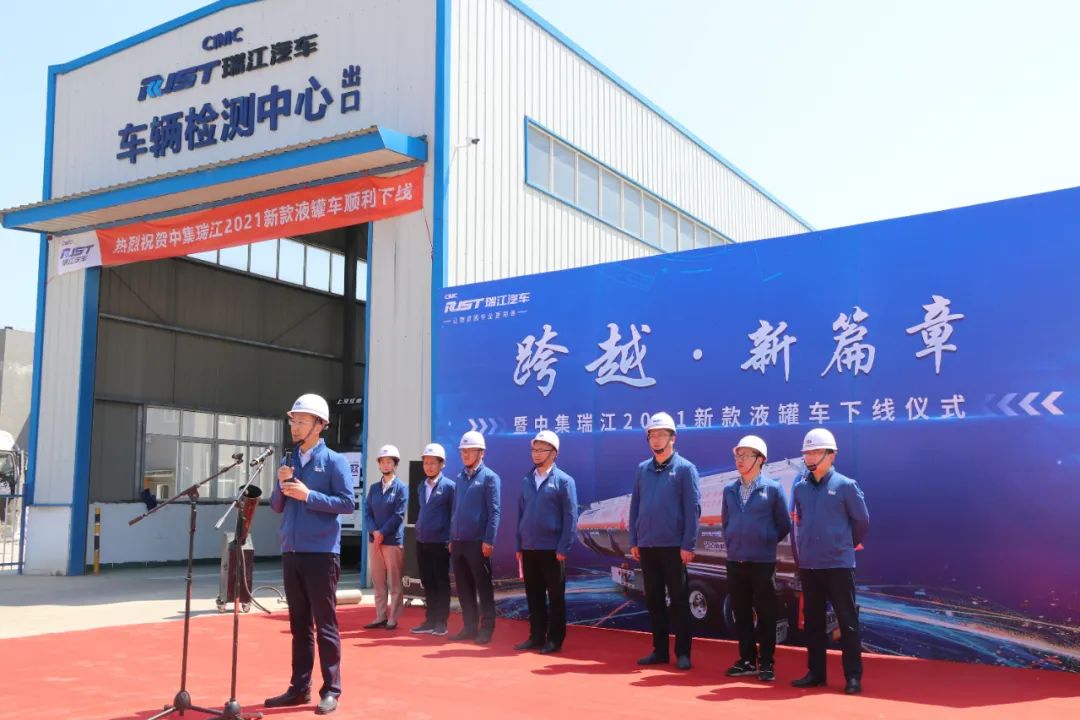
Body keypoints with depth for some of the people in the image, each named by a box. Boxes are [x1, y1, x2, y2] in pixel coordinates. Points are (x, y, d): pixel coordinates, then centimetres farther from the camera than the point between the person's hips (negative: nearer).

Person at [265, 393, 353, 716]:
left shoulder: (333, 460, -5)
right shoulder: (287, 461, 13)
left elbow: (347, 502, -11)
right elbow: (276, 506, 14)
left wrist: (308, 495, -17)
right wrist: (282, 484, -5)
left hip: (321, 553, -6)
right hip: (291, 552, 6)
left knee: (325, 624, -1)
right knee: (299, 624, 12)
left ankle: (331, 691, 6)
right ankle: (299, 687, 20)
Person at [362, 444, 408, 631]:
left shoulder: (401, 488, -3)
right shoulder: (374, 488, 12)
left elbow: (398, 516, -10)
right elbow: (367, 512, 6)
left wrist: (382, 533, -15)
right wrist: (374, 532, -10)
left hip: (393, 541, -5)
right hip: (374, 540, 5)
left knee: (394, 583, 0)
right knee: (378, 582, 9)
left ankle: (393, 620, 5)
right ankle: (380, 617, 16)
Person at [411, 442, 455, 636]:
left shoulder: (449, 486, -6)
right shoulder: (422, 487, 12)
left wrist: (452, 540, -10)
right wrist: (419, 531, 13)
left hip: (440, 542, -6)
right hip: (422, 541, 6)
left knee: (441, 582, 2)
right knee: (427, 582, 11)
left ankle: (441, 622, 9)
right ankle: (430, 620, 18)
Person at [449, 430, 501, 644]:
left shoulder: (489, 477, -5)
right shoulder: (460, 478, 14)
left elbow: (494, 512, -10)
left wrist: (489, 541, -16)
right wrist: (452, 539, 14)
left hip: (477, 542, -6)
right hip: (458, 542, 7)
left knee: (483, 587, 1)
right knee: (464, 588, 11)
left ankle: (486, 629, 8)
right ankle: (470, 627, 20)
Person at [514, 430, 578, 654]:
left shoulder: (564, 481, -5)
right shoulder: (526, 481, 10)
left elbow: (571, 517, -8)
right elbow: (521, 514, 13)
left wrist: (563, 549, -13)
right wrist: (519, 546, 9)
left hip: (552, 550, -5)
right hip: (529, 549, 5)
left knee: (555, 596, 4)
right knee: (533, 596, 11)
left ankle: (555, 640, 13)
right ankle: (536, 637, 21)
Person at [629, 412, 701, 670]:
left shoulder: (685, 469, -4)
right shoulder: (642, 469, 10)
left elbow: (693, 509, -8)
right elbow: (635, 507, 12)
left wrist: (688, 545, -13)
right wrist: (633, 541, 7)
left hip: (674, 547, -5)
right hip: (646, 547, 5)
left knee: (679, 600, 2)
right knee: (653, 600, 11)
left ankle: (683, 653, 11)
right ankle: (659, 650, 21)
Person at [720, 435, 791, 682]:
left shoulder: (773, 489, -4)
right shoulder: (729, 490, 8)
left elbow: (784, 525, 2)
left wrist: (766, 542, 4)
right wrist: (731, 543, 12)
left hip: (763, 562, -4)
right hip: (735, 561, 4)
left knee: (765, 613, 2)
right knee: (741, 613, 9)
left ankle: (766, 664, 11)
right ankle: (747, 660, 20)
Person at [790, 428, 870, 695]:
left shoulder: (846, 486, -6)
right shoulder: (799, 488, 6)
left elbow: (862, 521, 3)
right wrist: (801, 554, 11)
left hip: (839, 565, -4)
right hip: (808, 565, 4)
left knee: (847, 620, 0)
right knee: (812, 620, 11)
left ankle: (853, 676, 9)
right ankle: (816, 672, 22)